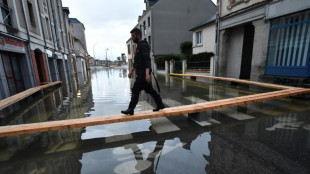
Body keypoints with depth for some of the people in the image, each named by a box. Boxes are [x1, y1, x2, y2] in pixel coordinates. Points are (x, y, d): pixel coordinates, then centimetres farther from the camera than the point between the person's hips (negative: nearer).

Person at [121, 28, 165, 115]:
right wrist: (131, 71, 22)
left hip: (143, 74, -10)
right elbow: (136, 62, 26)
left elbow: (147, 60, -21)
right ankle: (160, 105, 22)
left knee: (135, 90, -6)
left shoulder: (143, 45, -10)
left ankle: (130, 110, 3)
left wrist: (147, 74, -29)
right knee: (150, 90, 13)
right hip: (140, 73, 10)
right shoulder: (139, 46, 21)